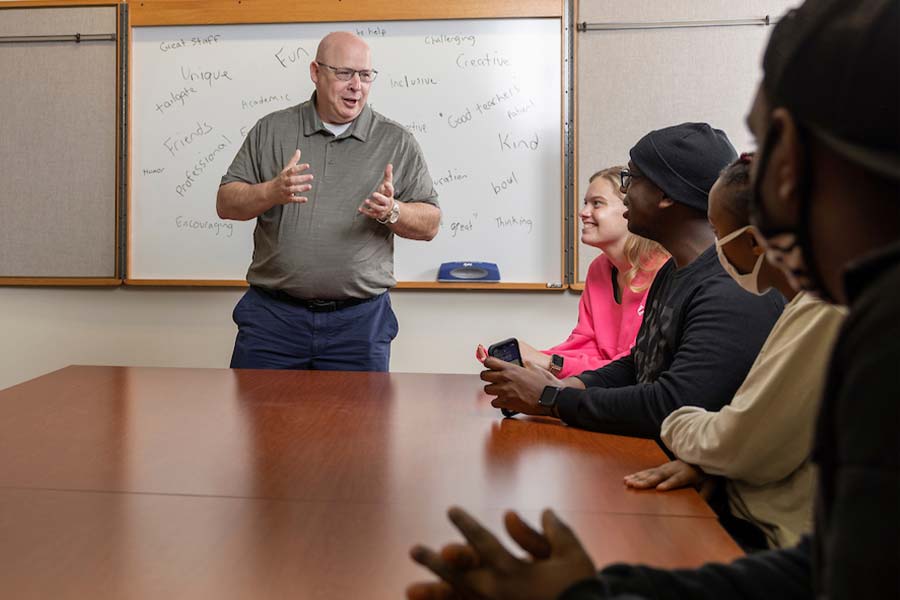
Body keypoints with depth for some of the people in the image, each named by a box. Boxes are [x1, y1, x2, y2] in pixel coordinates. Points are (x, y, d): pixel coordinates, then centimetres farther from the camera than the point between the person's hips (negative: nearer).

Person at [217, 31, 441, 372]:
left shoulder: (397, 142, 5)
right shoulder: (271, 130, 7)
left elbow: (429, 224, 5)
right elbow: (226, 203, 5)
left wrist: (392, 212, -16)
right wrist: (273, 191, -15)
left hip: (360, 320, 0)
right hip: (272, 315, 1)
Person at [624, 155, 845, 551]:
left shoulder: (822, 315, -24)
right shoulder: (812, 302, 9)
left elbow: (741, 450, -20)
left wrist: (676, 425, -1)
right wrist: (703, 459, -3)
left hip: (781, 541, -8)